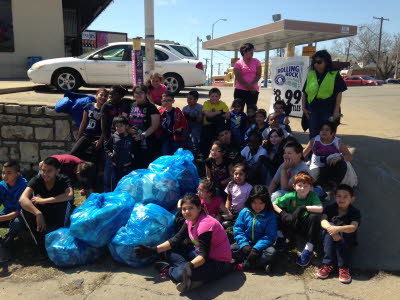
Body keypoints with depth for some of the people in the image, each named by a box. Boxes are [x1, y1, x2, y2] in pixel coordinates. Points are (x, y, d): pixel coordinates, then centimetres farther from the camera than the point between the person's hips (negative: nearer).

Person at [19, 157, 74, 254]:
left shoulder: (63, 180, -17)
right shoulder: (36, 180, -16)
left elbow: (70, 195, -39)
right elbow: (22, 199, -33)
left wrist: (44, 200, -37)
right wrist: (38, 213, -48)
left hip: (59, 218, -2)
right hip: (42, 217, 2)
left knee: (67, 201, -30)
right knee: (25, 210, -26)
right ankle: (41, 245, -17)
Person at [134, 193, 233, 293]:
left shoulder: (205, 224, -27)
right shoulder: (190, 220, 0)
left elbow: (204, 255, -30)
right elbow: (176, 240, 2)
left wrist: (190, 265, -49)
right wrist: (153, 250, -4)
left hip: (219, 262, -9)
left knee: (181, 273, -32)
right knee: (170, 253, 2)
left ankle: (169, 270, 0)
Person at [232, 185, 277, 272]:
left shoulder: (270, 216, -8)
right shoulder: (244, 212, -2)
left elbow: (270, 236, -13)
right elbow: (238, 229, -3)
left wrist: (257, 248, -25)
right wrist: (244, 245, -20)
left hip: (260, 245, -2)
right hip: (246, 243, 2)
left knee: (271, 252, -32)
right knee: (231, 249, -24)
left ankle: (244, 265, -26)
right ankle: (262, 263, -23)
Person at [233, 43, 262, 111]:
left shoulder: (256, 62, 8)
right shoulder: (238, 63, 0)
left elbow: (258, 75, 1)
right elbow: (238, 78, -8)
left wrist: (251, 84, -14)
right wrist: (248, 86, -14)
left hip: (253, 91, 2)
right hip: (240, 90, -2)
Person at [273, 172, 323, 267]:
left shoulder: (313, 195, -14)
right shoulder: (290, 196, -11)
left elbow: (320, 209, -31)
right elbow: (274, 204, -8)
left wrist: (303, 208, -34)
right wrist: (282, 213, -26)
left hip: (306, 227, -1)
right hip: (291, 226, 1)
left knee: (315, 216, -32)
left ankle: (309, 248, -24)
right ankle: (281, 235, -3)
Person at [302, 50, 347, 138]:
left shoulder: (334, 75, -1)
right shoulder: (311, 75, 9)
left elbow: (339, 94, -3)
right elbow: (304, 93, 11)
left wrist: (336, 111, -9)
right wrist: (304, 108, 3)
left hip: (328, 111, -3)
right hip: (312, 110, 3)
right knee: (313, 134, 8)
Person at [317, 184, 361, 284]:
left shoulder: (355, 212, -11)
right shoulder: (330, 208, -5)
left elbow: (353, 227, -30)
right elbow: (323, 221, -22)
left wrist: (337, 229, -47)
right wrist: (330, 228, -43)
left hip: (347, 240, -1)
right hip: (330, 239, 1)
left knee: (343, 231, -32)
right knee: (329, 228, -29)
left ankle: (343, 267, -28)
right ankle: (328, 264, -26)